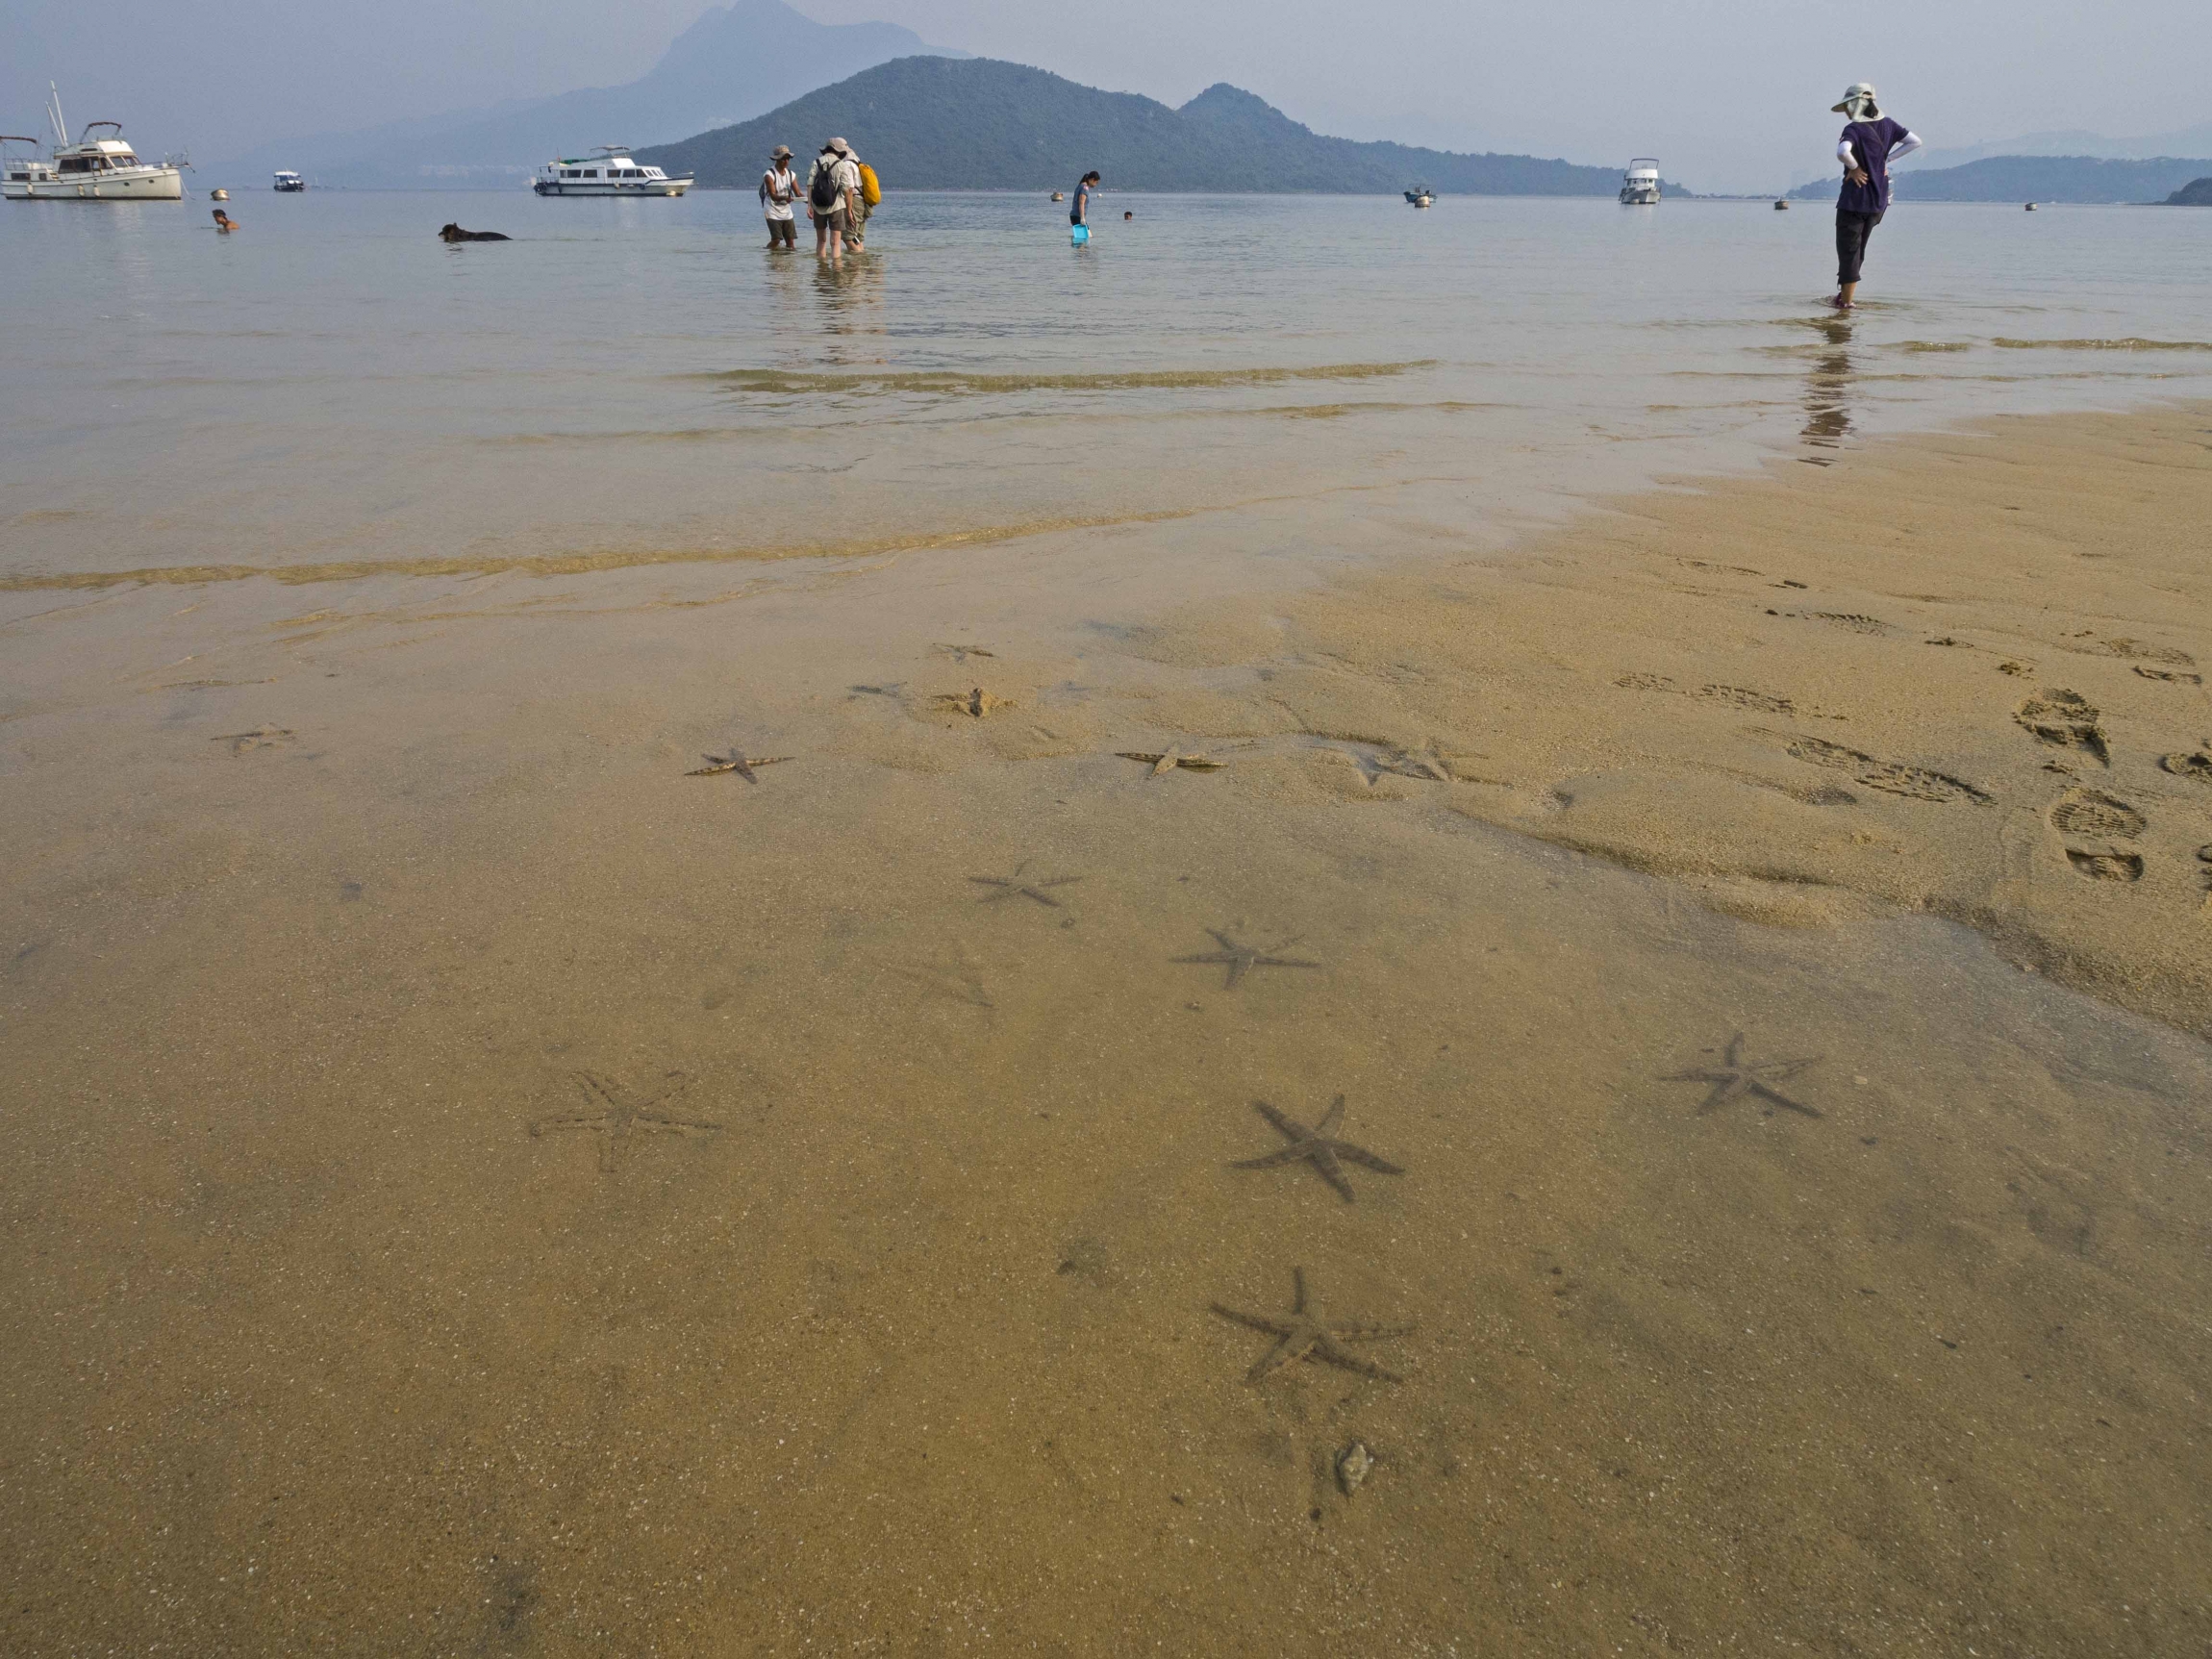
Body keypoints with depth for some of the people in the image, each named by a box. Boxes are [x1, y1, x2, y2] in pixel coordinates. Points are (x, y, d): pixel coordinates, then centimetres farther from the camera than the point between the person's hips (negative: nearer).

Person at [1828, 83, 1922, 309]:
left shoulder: (1854, 129, -14)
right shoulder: (1887, 125, 7)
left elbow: (1842, 152, -35)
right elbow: (1915, 141, 13)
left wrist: (1854, 168, -17)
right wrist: (1886, 159, 10)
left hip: (1854, 200, -7)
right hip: (1879, 202, 7)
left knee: (1847, 250, 0)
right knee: (1858, 248, 19)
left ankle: (1846, 300, 1)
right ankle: (1846, 294, 25)